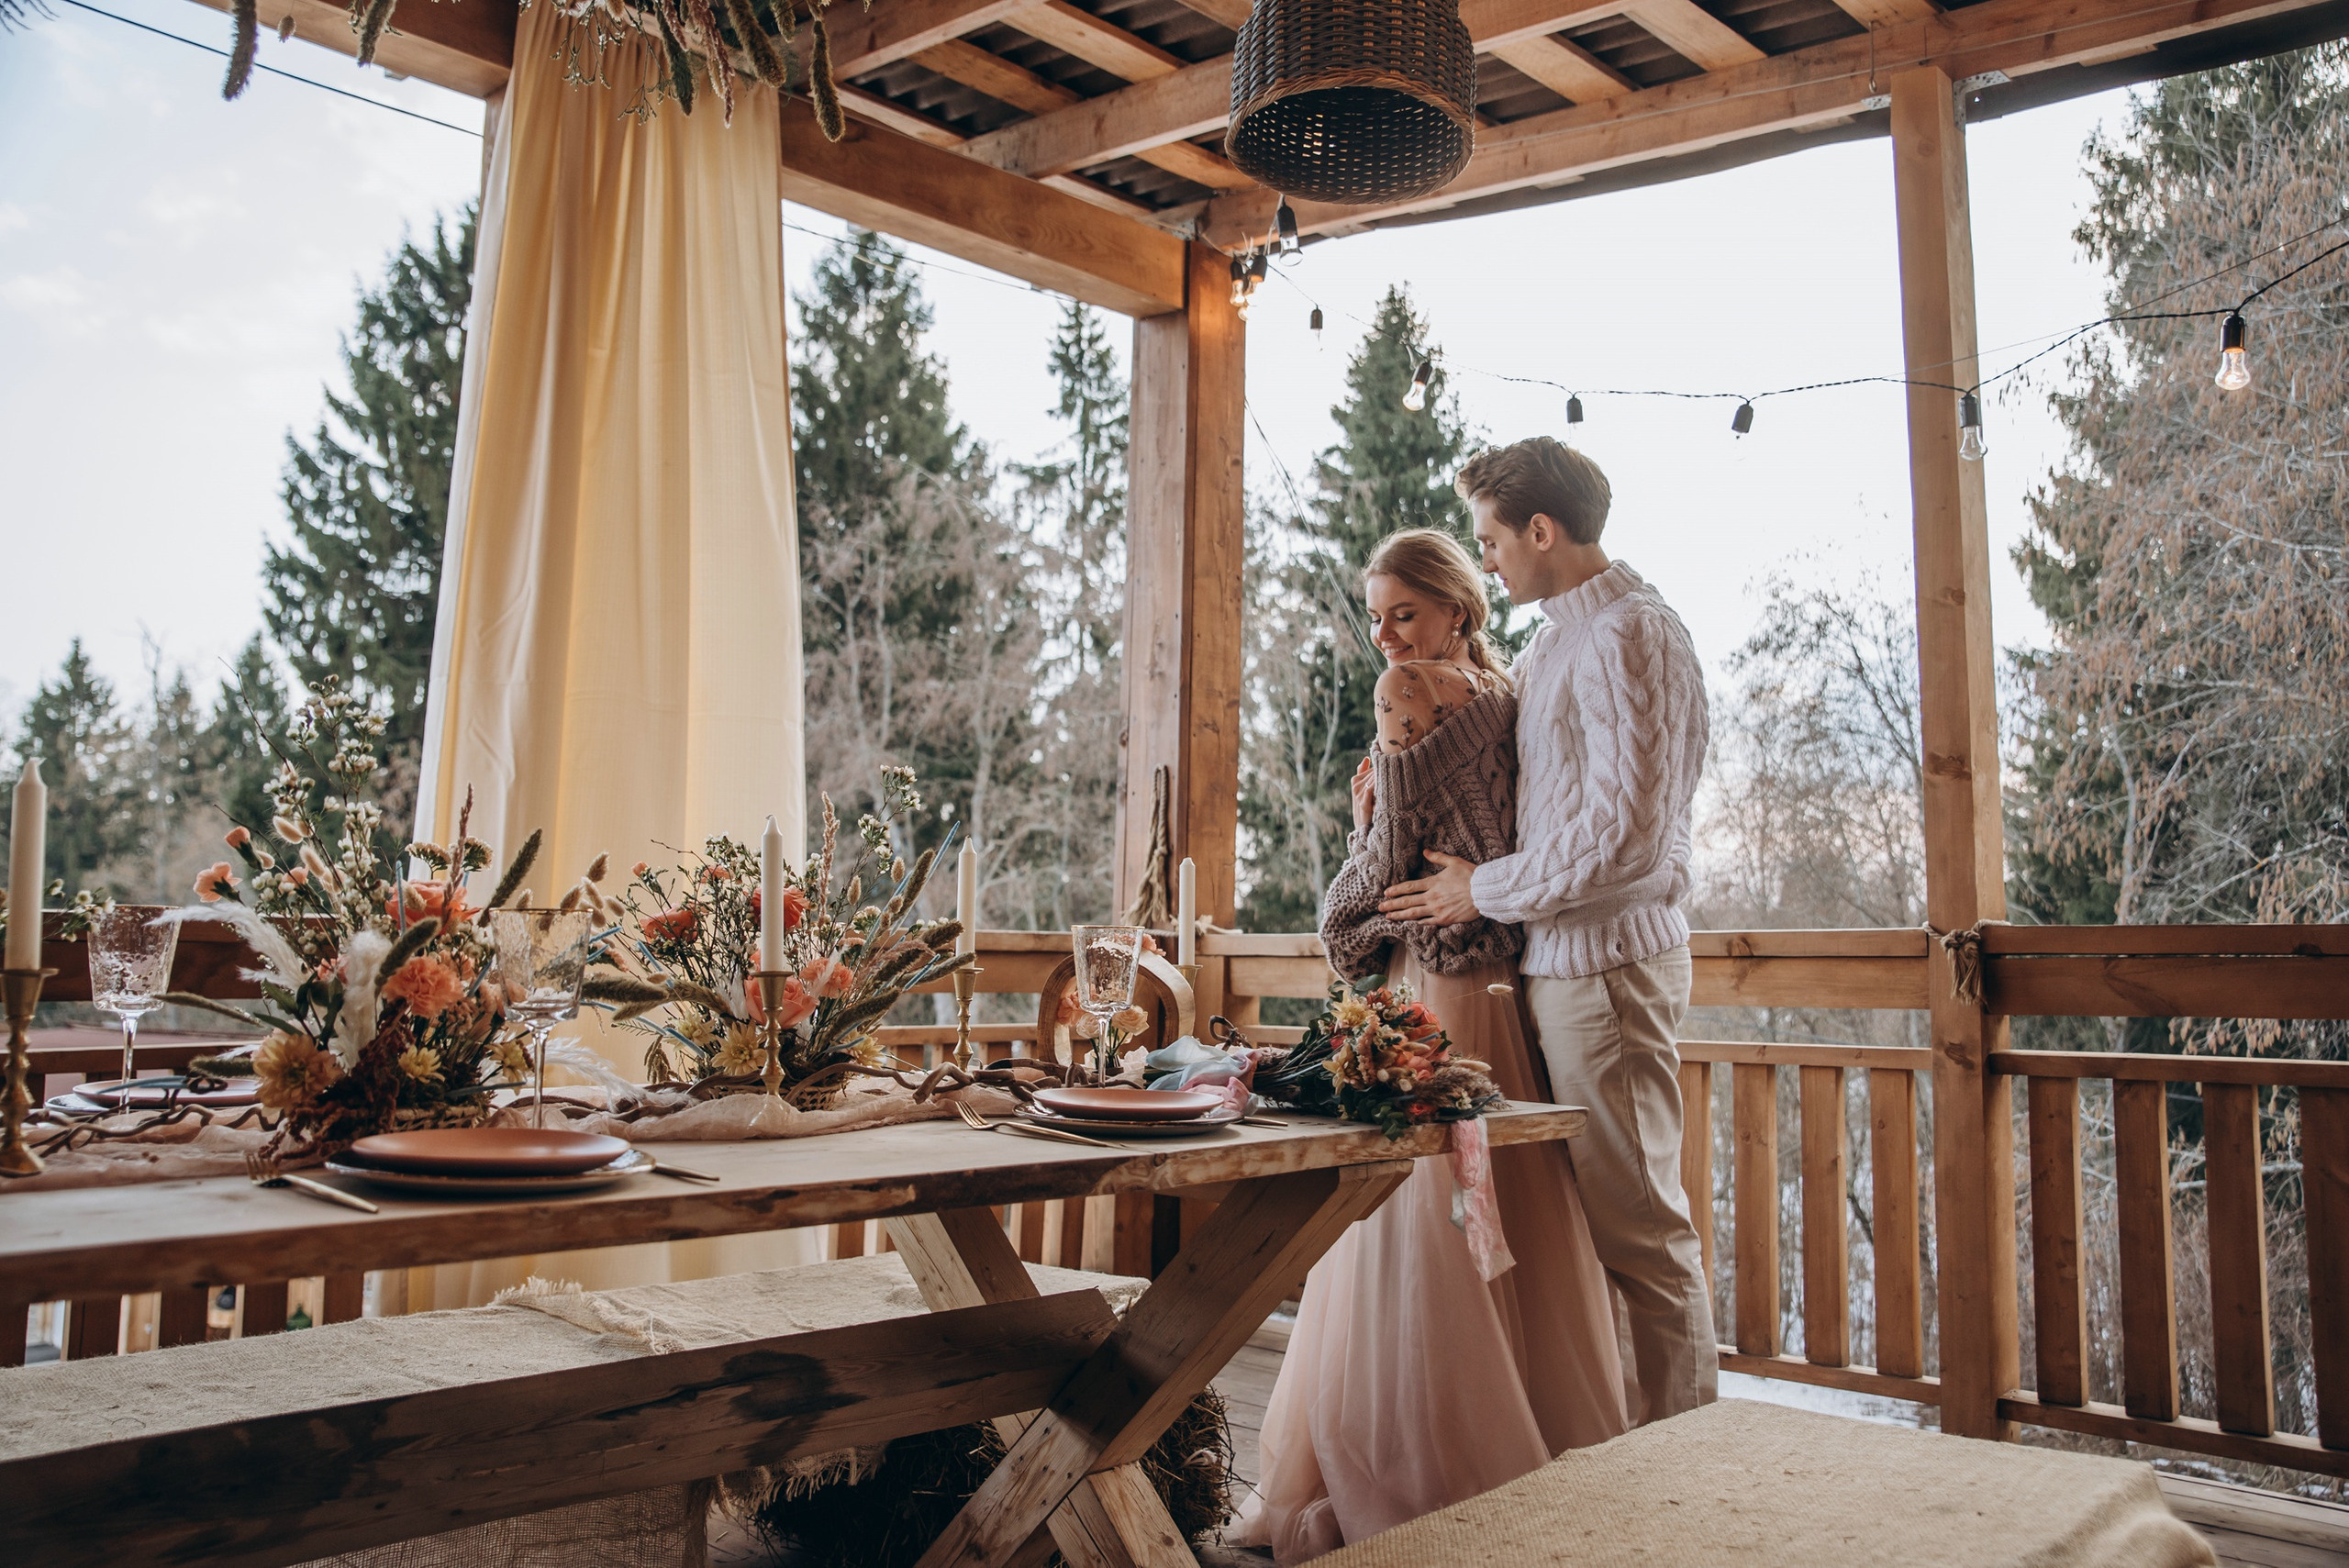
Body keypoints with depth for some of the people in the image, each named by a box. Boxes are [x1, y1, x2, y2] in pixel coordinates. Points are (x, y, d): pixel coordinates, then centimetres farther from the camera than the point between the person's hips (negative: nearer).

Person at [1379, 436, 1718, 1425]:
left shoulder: (1628, 634, -12)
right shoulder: (1552, 643, 17)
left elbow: (1624, 830, -20)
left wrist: (1485, 889, -10)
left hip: (1608, 961, -9)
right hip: (1555, 961, 9)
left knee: (1638, 1225, -2)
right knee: (1580, 1220, 13)